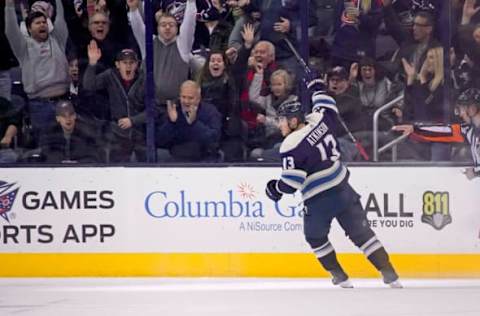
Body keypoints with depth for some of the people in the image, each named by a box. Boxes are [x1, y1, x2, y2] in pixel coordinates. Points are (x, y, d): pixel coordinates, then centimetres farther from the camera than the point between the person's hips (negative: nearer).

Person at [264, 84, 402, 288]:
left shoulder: (291, 147, -17)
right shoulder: (318, 121, 0)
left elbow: (291, 184, -18)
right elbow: (328, 107, 23)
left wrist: (276, 189, 2)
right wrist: (316, 87, 38)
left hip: (319, 201, -6)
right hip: (343, 190, 6)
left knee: (315, 237, 20)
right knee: (361, 232, 10)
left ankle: (340, 278, 21)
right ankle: (389, 275, 4)